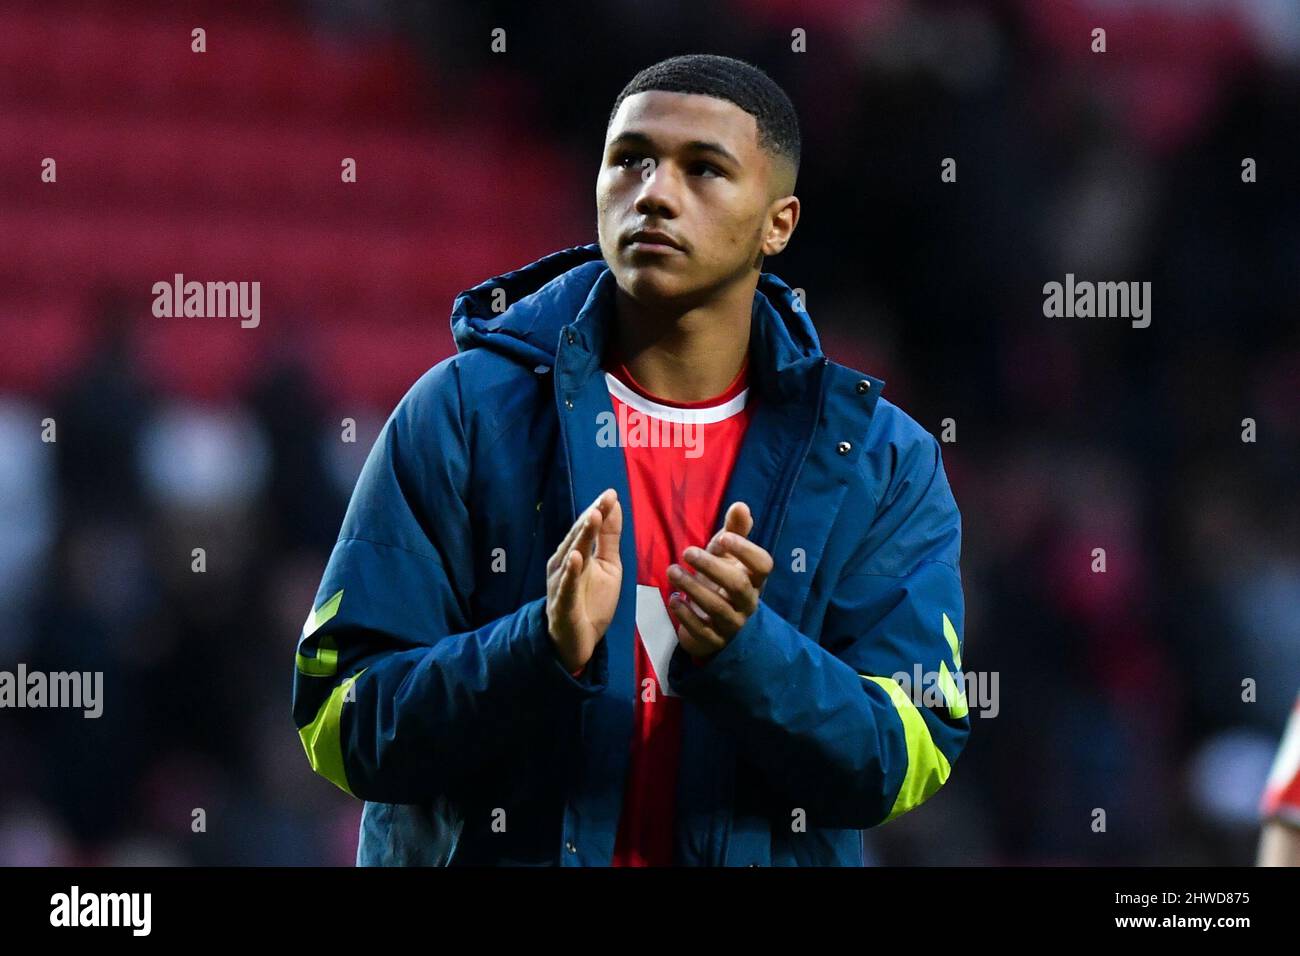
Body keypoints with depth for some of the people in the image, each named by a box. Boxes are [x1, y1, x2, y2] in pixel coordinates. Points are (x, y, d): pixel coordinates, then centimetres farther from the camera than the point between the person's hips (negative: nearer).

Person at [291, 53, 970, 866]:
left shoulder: (882, 462, 0)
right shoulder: (461, 415, -3)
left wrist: (741, 652, -22)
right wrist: (543, 648, -23)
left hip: (762, 852, 1)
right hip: (491, 849, -1)